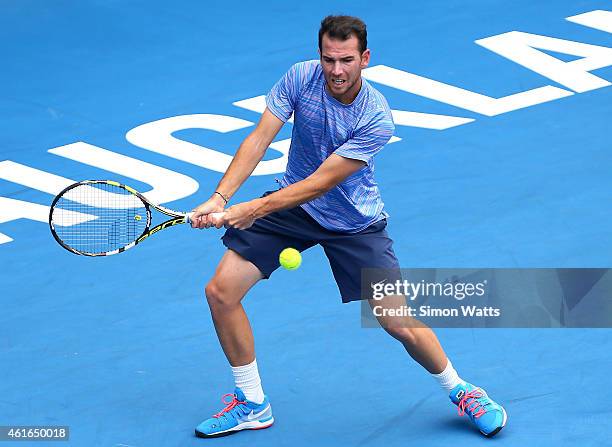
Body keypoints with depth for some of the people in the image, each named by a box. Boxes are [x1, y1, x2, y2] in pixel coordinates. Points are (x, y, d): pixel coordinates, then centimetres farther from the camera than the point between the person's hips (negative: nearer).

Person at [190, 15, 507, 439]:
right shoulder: (300, 78, -16)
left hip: (353, 221, -3)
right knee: (221, 292, -8)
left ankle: (460, 391, 21)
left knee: (400, 322, -8)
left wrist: (254, 209, -33)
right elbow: (259, 140, -16)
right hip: (292, 202, 4)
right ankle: (252, 404, 10)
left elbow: (320, 183, -28)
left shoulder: (377, 120, -27)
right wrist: (220, 198, -28)